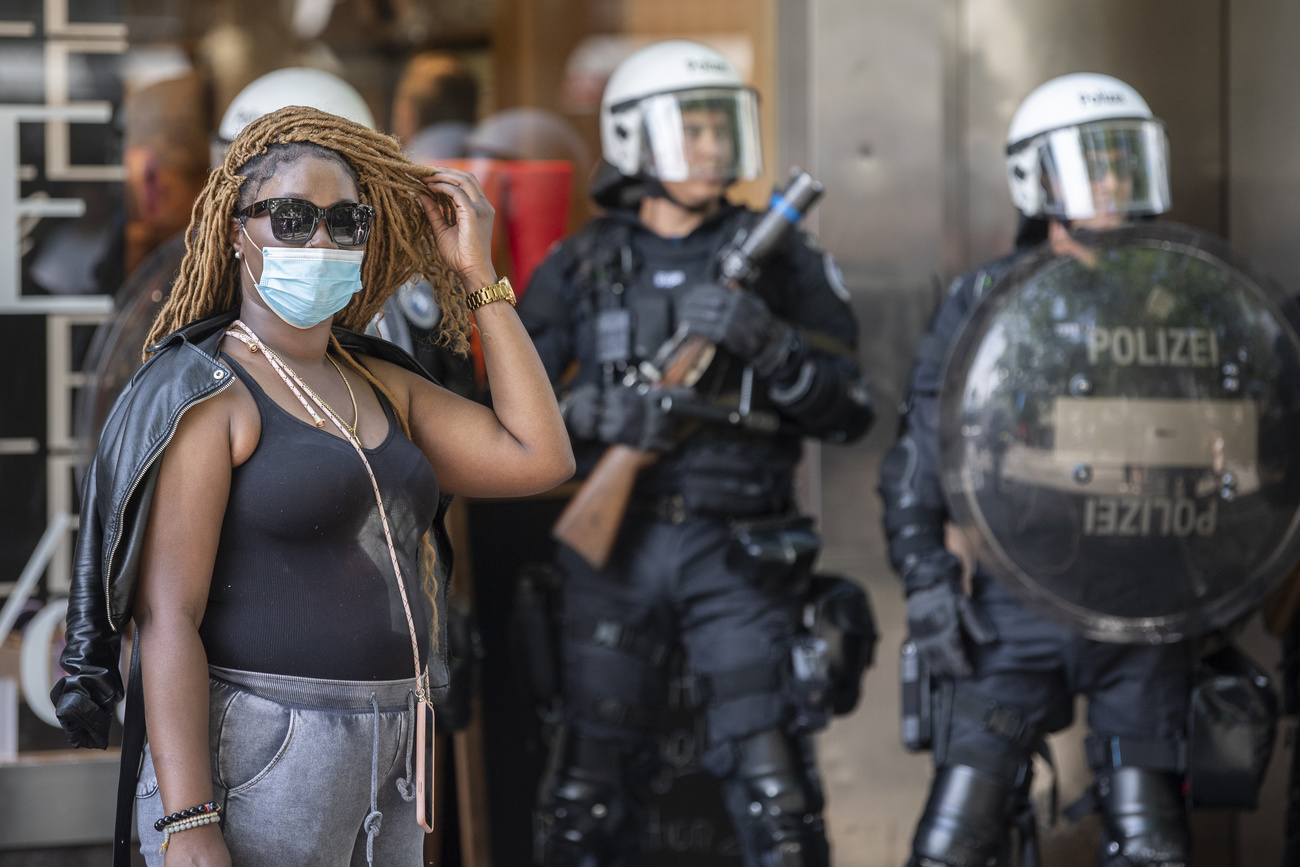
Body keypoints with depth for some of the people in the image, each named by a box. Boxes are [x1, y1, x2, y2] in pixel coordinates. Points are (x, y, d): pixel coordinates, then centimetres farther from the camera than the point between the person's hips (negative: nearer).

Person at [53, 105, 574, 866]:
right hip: (252, 774, -8)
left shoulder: (376, 384, 14)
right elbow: (167, 618, -16)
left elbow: (540, 459, 4)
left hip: (377, 773, 8)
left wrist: (480, 274, 7)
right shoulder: (203, 395, -10)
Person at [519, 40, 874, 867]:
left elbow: (849, 411, 0)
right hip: (615, 550, 1)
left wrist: (768, 343, -17)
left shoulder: (782, 261, 6)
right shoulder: (580, 269, 8)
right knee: (589, 793, 5)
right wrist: (590, 412, -14)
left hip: (738, 551, -1)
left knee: (772, 785, -8)